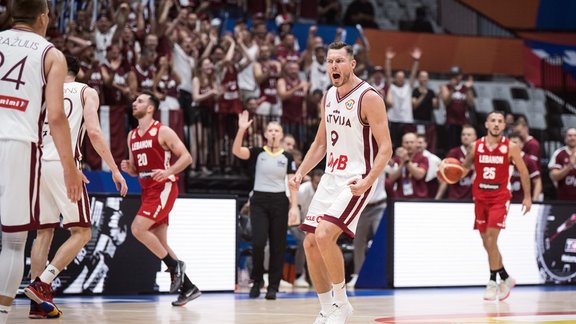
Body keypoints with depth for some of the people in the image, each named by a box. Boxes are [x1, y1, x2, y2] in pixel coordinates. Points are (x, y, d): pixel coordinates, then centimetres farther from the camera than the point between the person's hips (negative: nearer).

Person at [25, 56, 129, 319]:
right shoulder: (86, 92, 9)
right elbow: (93, 132, -6)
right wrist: (115, 170, -4)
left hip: (37, 164, 5)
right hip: (63, 164, -5)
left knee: (43, 233, 11)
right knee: (81, 233, 2)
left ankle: (37, 302, 6)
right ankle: (42, 284, -13)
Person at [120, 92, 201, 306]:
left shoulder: (163, 132, -7)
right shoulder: (132, 136, 14)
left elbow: (186, 157, -9)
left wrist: (168, 171, -23)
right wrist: (127, 168, -1)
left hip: (164, 188, -8)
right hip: (148, 191, 8)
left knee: (137, 228, -22)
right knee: (159, 243, 5)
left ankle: (175, 265, -7)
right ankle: (188, 288, 12)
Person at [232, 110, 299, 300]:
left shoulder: (287, 157, 5)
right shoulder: (258, 153, 3)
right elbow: (236, 151, -15)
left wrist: (294, 207, -7)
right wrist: (242, 130, -28)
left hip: (279, 202, 1)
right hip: (259, 201, -1)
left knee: (278, 246, 1)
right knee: (258, 242, -14)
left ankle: (273, 287, 8)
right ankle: (257, 280, 8)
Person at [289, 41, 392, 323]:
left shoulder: (368, 98, -13)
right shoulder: (329, 97, 10)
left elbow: (385, 148, -16)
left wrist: (367, 181, -29)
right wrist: (301, 172, 7)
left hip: (356, 182, -8)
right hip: (330, 178, 8)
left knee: (324, 235, -24)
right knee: (310, 244, 5)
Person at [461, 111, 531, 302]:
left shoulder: (510, 147, -4)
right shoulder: (476, 146, 3)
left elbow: (523, 172, 3)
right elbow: (464, 167, 14)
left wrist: (527, 197, 0)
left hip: (500, 198, -4)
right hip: (480, 198, 4)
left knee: (491, 239, -15)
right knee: (487, 243, 9)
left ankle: (493, 282, -7)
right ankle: (505, 278, 26)